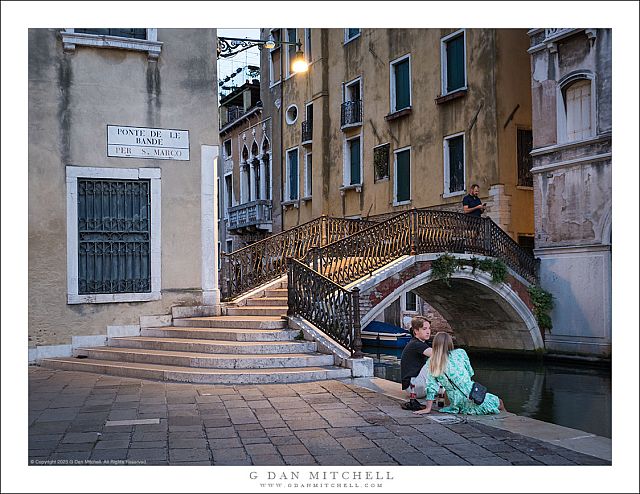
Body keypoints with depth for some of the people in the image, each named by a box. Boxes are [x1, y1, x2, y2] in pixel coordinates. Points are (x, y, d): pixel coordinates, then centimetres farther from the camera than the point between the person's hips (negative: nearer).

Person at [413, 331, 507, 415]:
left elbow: (431, 387, -5)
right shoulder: (460, 353, -5)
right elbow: (470, 373, 7)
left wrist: (428, 408, 1)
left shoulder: (430, 364, -4)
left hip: (457, 402, 1)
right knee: (497, 401, 27)